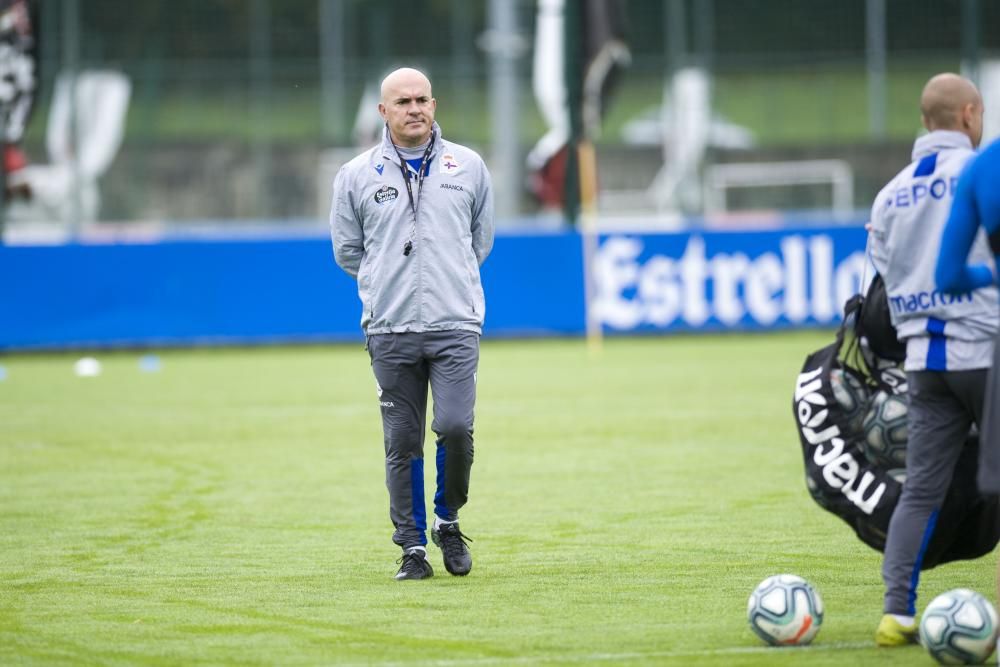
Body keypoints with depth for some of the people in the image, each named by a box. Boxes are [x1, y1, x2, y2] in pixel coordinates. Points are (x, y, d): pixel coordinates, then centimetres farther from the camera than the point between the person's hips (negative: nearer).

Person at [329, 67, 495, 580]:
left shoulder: (468, 167, 8)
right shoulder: (357, 176, 6)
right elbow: (347, 250, 14)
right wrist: (389, 283, 13)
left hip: (455, 326, 0)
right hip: (390, 331, 0)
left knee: (455, 427, -14)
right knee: (403, 442, 1)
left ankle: (447, 520, 10)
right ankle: (412, 545, 10)